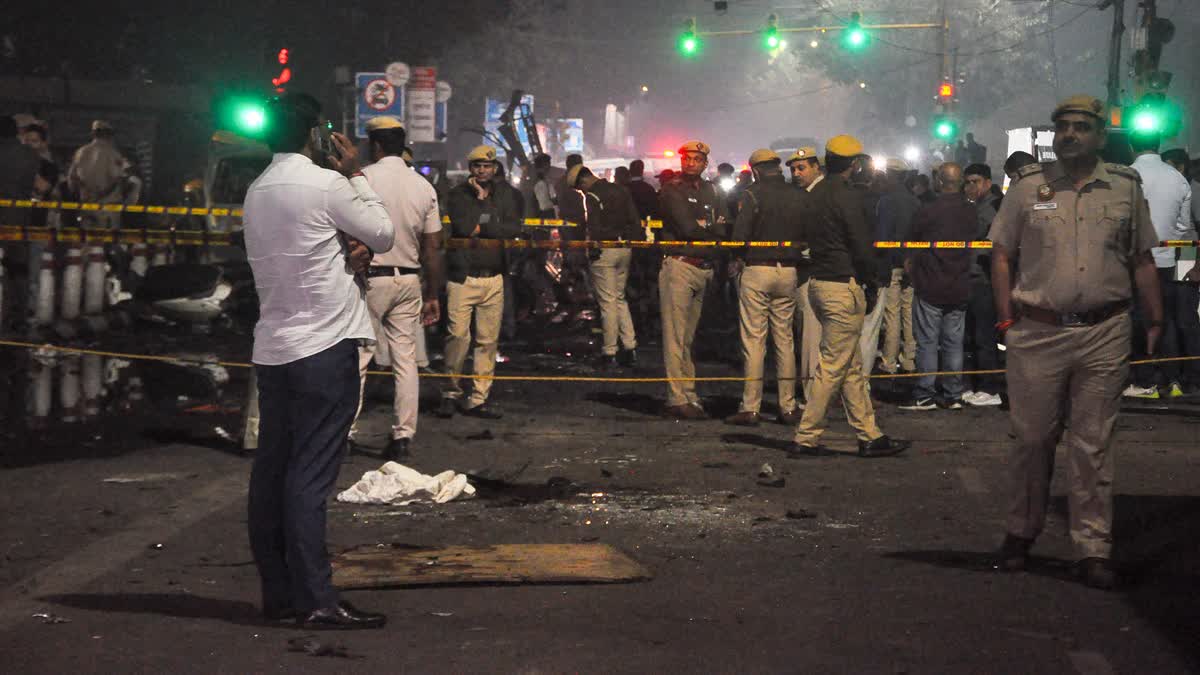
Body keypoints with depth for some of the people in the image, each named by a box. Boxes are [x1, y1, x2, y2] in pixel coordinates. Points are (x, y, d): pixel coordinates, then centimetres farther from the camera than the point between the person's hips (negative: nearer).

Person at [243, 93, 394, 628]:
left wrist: (352, 248, 1)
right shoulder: (326, 184, -11)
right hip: (324, 347, -8)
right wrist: (356, 174, 8)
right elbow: (384, 234, 0)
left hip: (272, 351, 8)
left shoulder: (257, 191, 13)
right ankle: (316, 600, -7)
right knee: (311, 476, -8)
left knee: (271, 472, 8)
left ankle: (278, 593, 13)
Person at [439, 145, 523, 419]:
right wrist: (480, 199, -6)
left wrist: (481, 228, -10)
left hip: (493, 277, 3)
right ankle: (451, 392, 6)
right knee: (458, 336, -11)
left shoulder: (504, 193, 12)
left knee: (488, 340, 2)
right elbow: (464, 226, -15)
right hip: (462, 276, -3)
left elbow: (514, 228, -2)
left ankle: (478, 399, 9)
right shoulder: (459, 194, 2)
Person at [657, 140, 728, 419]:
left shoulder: (710, 191, 17)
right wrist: (711, 234, 1)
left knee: (688, 337, 11)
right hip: (680, 267, -6)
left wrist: (698, 229, -9)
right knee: (676, 337, -6)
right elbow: (687, 228, -12)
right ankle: (678, 399, -7)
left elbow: (723, 229, 7)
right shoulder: (672, 190, -1)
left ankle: (688, 398, 13)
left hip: (704, 268, 6)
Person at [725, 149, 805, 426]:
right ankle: (788, 407, 13)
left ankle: (750, 408, -2)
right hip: (789, 272, 4)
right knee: (785, 340, 11)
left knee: (753, 340, -1)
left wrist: (742, 256, 5)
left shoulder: (753, 195, -9)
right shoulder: (800, 197, 4)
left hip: (757, 271, -4)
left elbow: (739, 235, -13)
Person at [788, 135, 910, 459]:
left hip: (820, 283, 9)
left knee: (852, 367, 13)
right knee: (833, 367, -4)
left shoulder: (816, 193, 12)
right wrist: (870, 283, -1)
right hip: (844, 287, -9)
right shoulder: (845, 196, -15)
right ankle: (805, 439, -2)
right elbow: (862, 247, -16)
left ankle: (870, 435, 18)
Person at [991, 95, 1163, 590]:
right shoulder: (1028, 187, 4)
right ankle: (1020, 534, 23)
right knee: (1032, 440, 8)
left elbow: (1143, 261, 12)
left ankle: (1093, 549, 7)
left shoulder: (1125, 187, 7)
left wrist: (1156, 321, 7)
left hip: (1104, 332, 0)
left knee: (1092, 446, 3)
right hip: (1037, 332, 0)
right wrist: (1006, 319, -2)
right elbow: (1003, 256, 6)